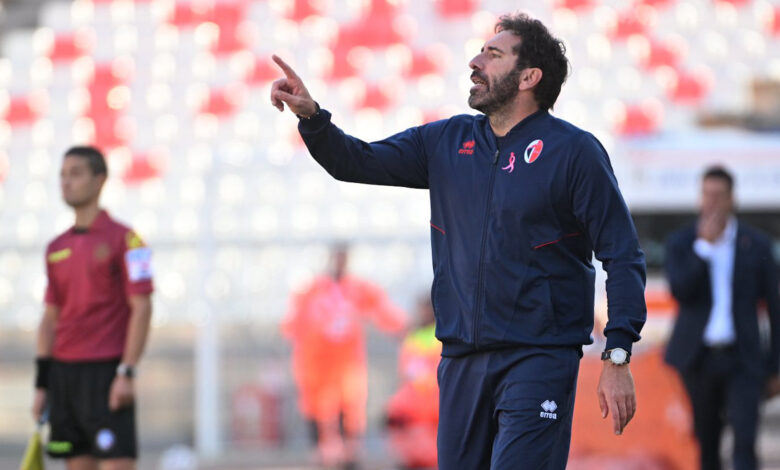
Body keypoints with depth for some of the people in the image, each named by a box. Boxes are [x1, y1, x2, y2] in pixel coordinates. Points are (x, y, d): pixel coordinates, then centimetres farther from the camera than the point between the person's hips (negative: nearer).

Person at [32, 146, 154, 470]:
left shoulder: (124, 239, -5)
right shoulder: (57, 248, 14)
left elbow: (141, 309, -9)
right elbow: (50, 318, 17)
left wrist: (127, 373, -16)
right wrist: (41, 385, 12)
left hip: (106, 372, -6)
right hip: (64, 374, 6)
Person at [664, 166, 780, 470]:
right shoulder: (681, 243, 4)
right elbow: (680, 291, -13)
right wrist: (704, 245, -16)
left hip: (742, 359, -1)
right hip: (698, 358, 1)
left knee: (745, 442, -15)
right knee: (706, 443, 9)